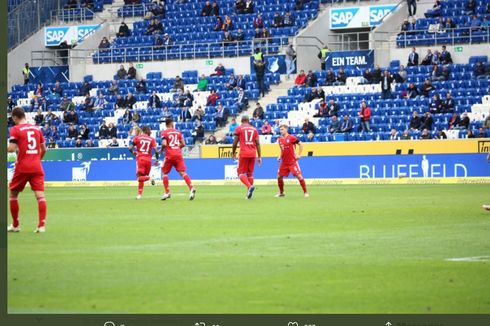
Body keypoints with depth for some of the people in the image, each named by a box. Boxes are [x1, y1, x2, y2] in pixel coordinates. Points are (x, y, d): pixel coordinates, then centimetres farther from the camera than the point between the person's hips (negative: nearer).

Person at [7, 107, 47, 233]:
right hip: (37, 168, 3)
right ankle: (42, 225, -16)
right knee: (40, 195, -4)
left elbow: (12, 148, -13)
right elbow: (44, 149, 14)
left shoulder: (15, 129, -4)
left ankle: (15, 225, 19)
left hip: (22, 168, -3)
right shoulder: (37, 129, 11)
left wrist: (6, 148, 7)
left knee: (13, 194, 14)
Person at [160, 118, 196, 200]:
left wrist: (162, 150, 6)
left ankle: (167, 192, 11)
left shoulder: (164, 132, -1)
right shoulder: (178, 132, 12)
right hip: (178, 155, 3)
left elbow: (164, 144, -13)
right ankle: (191, 188, -25)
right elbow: (183, 144, 11)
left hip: (169, 155, -3)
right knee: (182, 172, -5)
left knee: (164, 172, 14)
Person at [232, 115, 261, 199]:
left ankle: (249, 186, -25)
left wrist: (233, 153, 13)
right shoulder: (254, 129, 11)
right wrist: (259, 156, 9)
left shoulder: (239, 128, 1)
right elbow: (257, 144, 7)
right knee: (250, 173, 13)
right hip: (252, 154, 4)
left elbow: (235, 142, -1)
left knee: (241, 173, 1)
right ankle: (249, 194, 10)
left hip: (244, 153, -4)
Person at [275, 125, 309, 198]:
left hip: (292, 161, -6)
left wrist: (299, 155, -10)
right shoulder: (280, 140, 9)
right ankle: (281, 193, 22)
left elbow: (300, 144, -6)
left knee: (299, 176, -11)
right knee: (279, 177, 5)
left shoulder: (291, 138, -10)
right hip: (284, 162, 6)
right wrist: (280, 157, 8)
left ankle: (305, 192, -4)